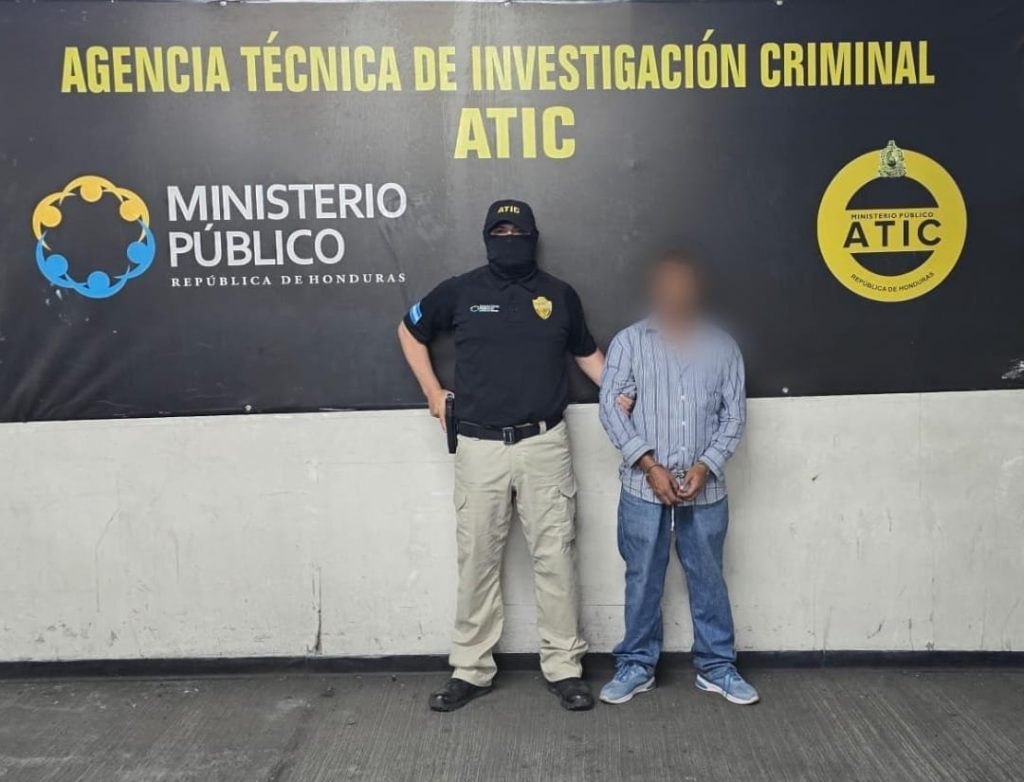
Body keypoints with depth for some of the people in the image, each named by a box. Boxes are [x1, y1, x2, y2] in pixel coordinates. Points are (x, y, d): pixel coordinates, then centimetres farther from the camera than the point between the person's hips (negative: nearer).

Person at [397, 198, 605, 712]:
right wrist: (432, 392, 10)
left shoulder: (560, 295, 7)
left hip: (544, 444, 0)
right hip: (480, 447, 0)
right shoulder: (460, 292, 4)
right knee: (477, 561, 6)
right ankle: (471, 670, 19)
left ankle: (563, 667, 16)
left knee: (555, 557, 3)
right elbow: (409, 331, 18)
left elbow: (586, 351, 20)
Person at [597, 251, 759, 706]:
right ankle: (636, 666, 23)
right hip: (644, 488, -1)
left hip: (706, 490, 2)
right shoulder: (629, 342, 0)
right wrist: (650, 465, -13)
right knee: (643, 580, 8)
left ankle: (716, 667, 26)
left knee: (708, 580, 12)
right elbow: (610, 407, -6)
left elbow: (734, 414, 4)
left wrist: (705, 466, -9)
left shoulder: (722, 346, 6)